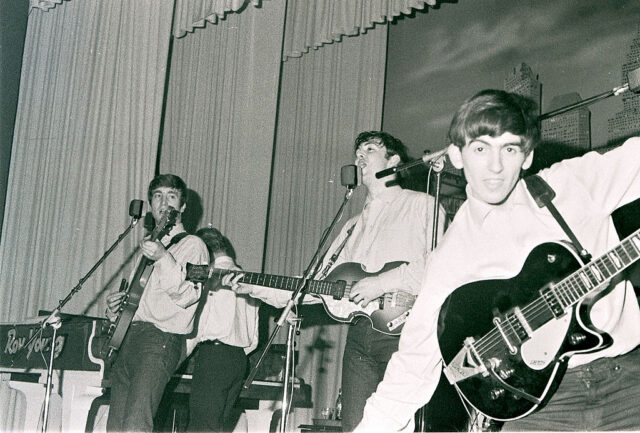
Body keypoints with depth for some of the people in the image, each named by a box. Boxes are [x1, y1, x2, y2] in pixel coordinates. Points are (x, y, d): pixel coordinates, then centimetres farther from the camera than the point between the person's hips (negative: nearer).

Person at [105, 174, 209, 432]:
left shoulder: (191, 245, 3)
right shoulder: (149, 245, 27)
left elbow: (187, 296, -11)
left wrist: (163, 259, -20)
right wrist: (115, 308, 15)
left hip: (160, 340, -8)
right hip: (127, 338, 8)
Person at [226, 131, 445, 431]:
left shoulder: (421, 206, 4)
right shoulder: (353, 226, 26)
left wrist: (387, 282, -17)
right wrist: (256, 288, 13)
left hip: (402, 330, -6)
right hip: (359, 335, 6)